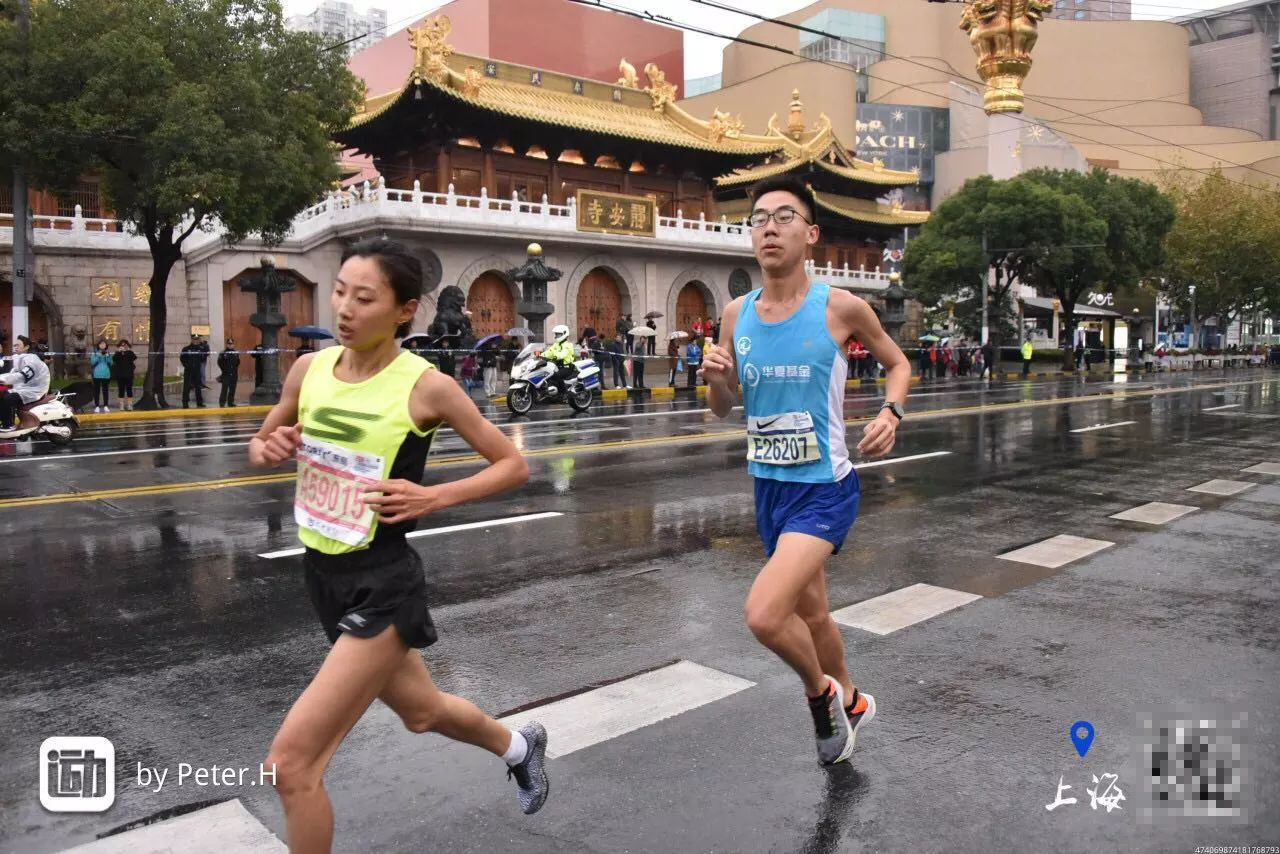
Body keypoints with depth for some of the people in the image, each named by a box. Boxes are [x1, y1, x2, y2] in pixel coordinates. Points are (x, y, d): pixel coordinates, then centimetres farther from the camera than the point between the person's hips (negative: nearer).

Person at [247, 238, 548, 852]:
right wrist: (267, 450, -8)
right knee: (421, 713, 28)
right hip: (324, 576, 7)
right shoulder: (309, 369, -1)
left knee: (291, 763, -9)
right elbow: (261, 446, 15)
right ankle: (518, 746, 58)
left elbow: (513, 466, -7)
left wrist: (432, 496, -20)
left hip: (383, 586, -7)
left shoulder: (426, 386, -16)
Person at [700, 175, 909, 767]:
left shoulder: (840, 307, -11)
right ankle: (849, 702, 49)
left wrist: (890, 412, -14)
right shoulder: (736, 314, 1)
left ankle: (820, 690, 11)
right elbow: (723, 408, 9)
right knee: (811, 612, 22)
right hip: (768, 487, 5)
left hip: (825, 488, -5)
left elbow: (898, 363, 6)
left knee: (764, 615, -22)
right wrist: (715, 378, -13)